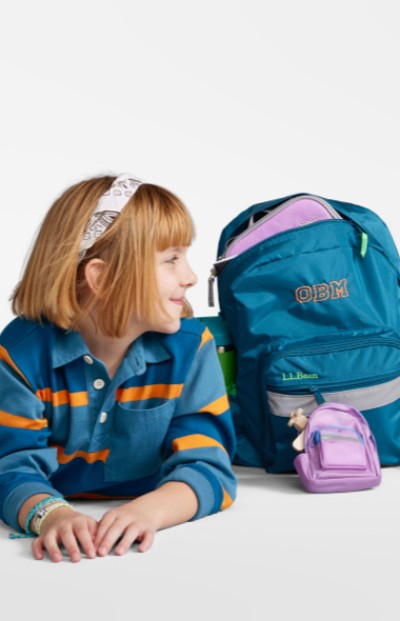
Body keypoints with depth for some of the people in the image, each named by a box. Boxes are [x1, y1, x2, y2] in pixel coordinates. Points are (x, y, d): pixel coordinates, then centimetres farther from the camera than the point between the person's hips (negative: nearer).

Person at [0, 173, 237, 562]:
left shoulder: (190, 346, -6)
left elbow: (206, 465, -12)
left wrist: (150, 510, -34)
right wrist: (52, 514, -36)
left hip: (155, 542, 0)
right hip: (66, 545, 0)